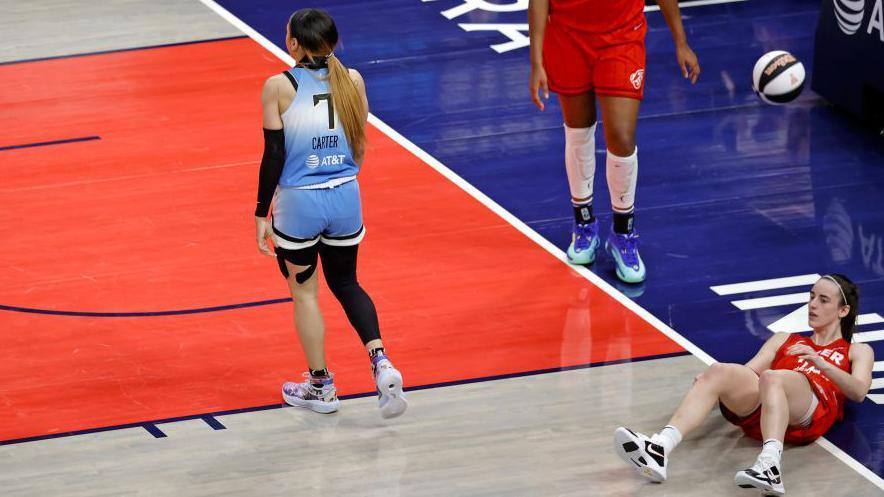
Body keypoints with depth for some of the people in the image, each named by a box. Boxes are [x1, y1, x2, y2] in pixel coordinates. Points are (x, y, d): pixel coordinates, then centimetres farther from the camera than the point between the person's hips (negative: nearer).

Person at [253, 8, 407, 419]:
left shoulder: (279, 87, -12)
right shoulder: (351, 80, -2)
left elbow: (274, 156, -11)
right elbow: (359, 147, 7)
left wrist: (262, 214, -2)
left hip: (298, 204, -4)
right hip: (345, 199, 4)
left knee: (304, 292, 15)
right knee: (346, 283, 21)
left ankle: (321, 386, 24)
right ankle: (380, 361, -1)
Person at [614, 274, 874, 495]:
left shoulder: (857, 352, 29)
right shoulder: (784, 340, 38)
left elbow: (859, 392, 7)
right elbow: (749, 371, 21)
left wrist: (820, 363, -10)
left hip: (811, 415, -3)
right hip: (758, 413, 3)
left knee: (771, 378, -37)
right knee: (719, 372, -28)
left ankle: (770, 468, -61)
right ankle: (659, 450, -50)